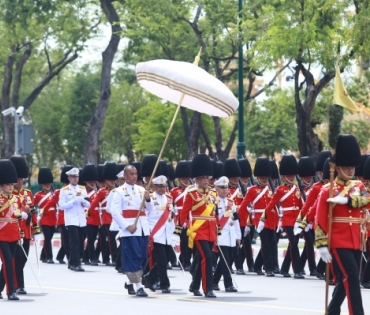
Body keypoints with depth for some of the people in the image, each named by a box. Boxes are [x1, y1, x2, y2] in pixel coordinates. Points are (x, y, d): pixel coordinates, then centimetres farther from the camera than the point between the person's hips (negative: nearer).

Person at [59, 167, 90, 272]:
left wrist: (82, 200, -9)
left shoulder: (83, 189, 12)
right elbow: (62, 206, -9)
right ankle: (76, 264, -16)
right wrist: (74, 200, -16)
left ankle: (72, 263, 19)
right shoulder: (64, 190, -1)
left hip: (82, 220, 5)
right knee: (75, 241, -14)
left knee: (80, 243, 7)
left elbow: (88, 205, 12)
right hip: (71, 220, -5)